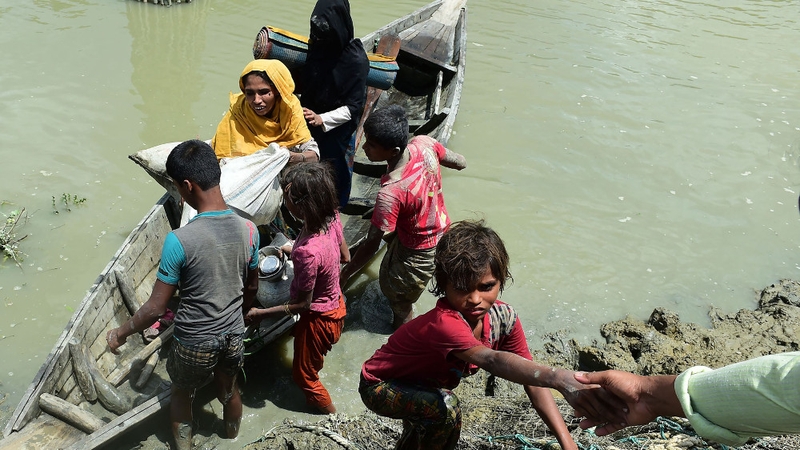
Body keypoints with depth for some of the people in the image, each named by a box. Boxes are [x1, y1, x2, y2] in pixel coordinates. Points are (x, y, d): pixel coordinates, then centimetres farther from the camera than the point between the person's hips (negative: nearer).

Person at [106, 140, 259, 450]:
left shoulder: (180, 241, -28)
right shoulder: (248, 230, -13)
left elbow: (156, 308, -20)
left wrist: (120, 334, -2)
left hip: (194, 343, -4)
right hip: (233, 335, 4)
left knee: (181, 395, 26)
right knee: (228, 390, 29)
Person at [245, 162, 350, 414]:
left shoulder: (308, 252, -41)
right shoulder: (331, 217, -18)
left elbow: (302, 304, -27)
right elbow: (344, 257, 1)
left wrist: (261, 314, -15)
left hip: (319, 318, -7)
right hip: (335, 302, 8)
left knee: (303, 375, 22)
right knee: (312, 361, 36)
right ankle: (315, 397, 64)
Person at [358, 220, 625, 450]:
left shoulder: (503, 317, -16)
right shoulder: (443, 323, -38)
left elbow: (531, 377, -18)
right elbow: (494, 360, -55)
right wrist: (559, 379, -68)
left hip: (422, 383, 9)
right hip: (381, 387, -9)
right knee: (445, 407, -31)